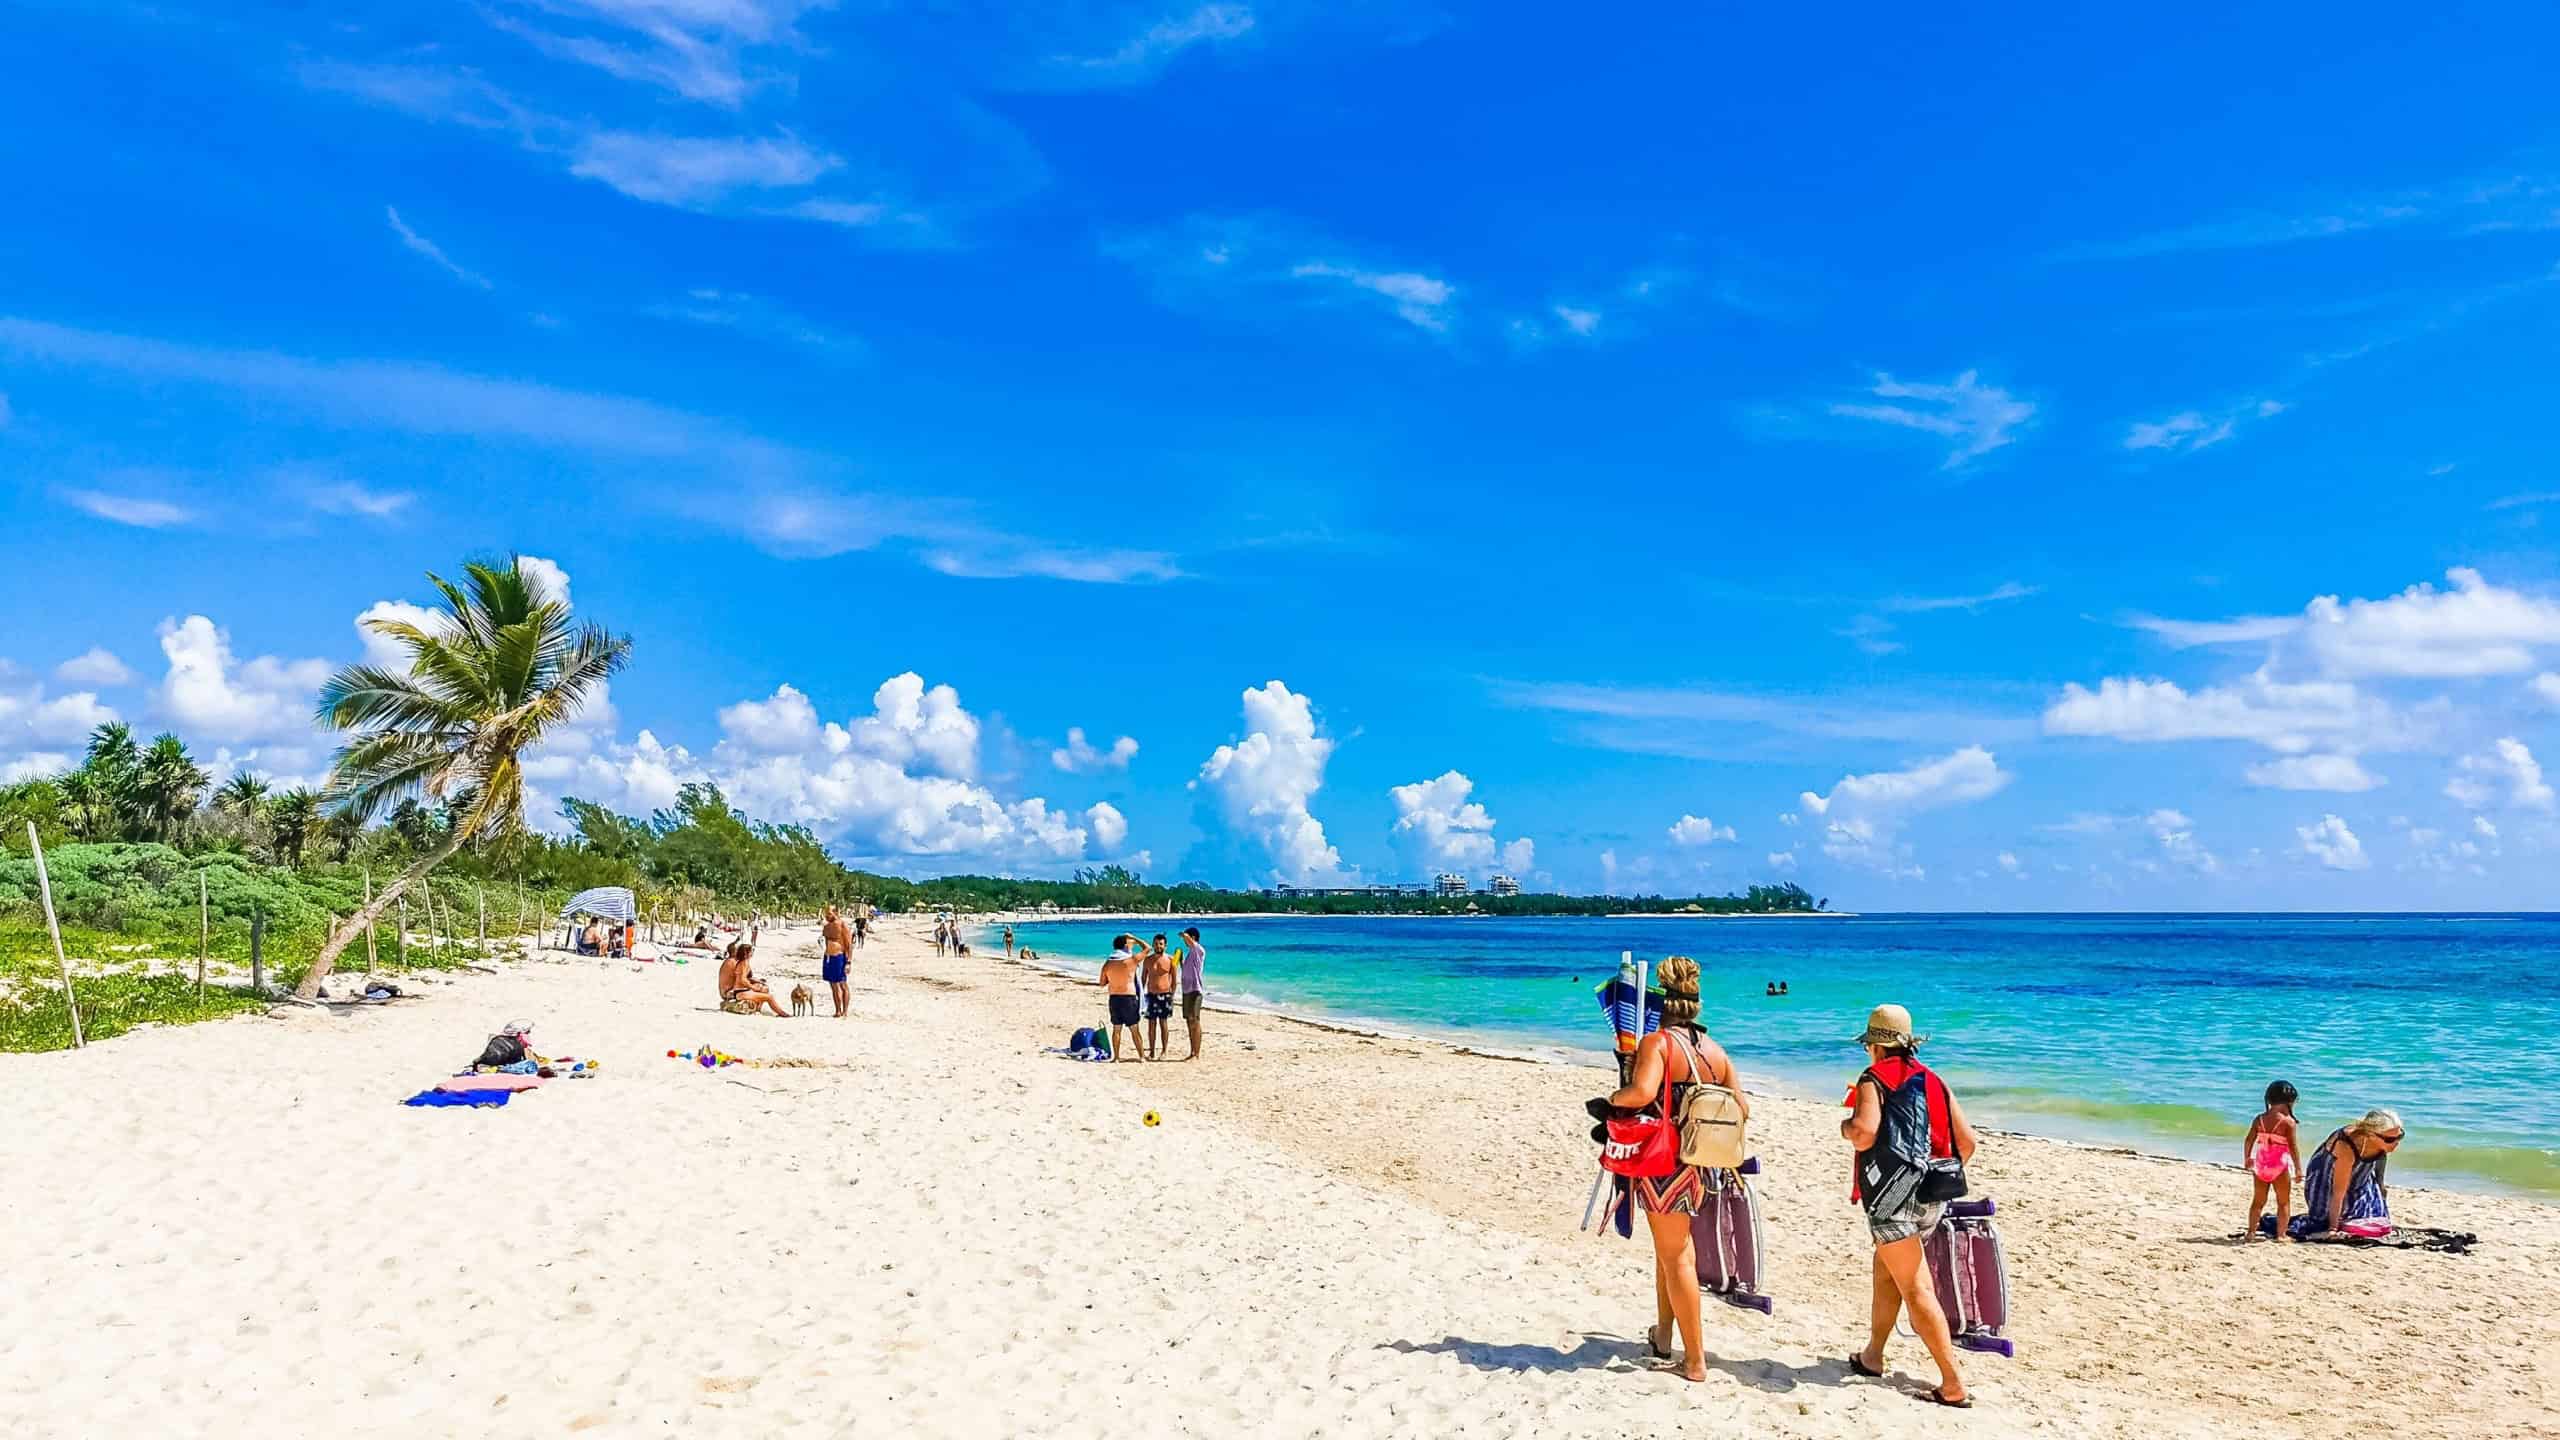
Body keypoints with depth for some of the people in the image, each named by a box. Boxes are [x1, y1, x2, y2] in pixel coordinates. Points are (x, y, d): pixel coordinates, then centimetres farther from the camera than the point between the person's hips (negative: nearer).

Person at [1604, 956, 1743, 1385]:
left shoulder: (1657, 1043, -13)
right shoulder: (1715, 1051, 7)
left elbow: (1642, 1092, -30)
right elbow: (1742, 1111, 10)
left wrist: (1611, 1099, -12)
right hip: (1698, 1166, 7)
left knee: (1676, 1257, 3)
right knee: (1671, 1248, 23)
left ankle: (1695, 1360, 9)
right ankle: (1663, 1333, 36)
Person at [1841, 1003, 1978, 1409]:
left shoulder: (1874, 1079, -5)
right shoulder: (1933, 1080, 12)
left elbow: (1863, 1134, -22)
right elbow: (1966, 1141, 10)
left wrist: (1845, 1127, 0)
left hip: (1895, 1197, -7)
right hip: (1932, 1200, 7)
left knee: (1917, 1289, -4)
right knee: (1885, 1268, 22)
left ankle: (1954, 1386, -6)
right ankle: (1872, 1356, 31)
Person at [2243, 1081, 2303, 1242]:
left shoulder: (2259, 1119, 3)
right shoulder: (2288, 1121, -11)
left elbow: (2248, 1140, 5)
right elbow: (2293, 1147, -13)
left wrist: (2247, 1159, 19)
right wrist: (2298, 1168, -6)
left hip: (2260, 1166, 4)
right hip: (2280, 1167, -4)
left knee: (2258, 1201, 15)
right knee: (2284, 1202, 10)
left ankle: (2251, 1232, 16)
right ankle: (2281, 1234, 9)